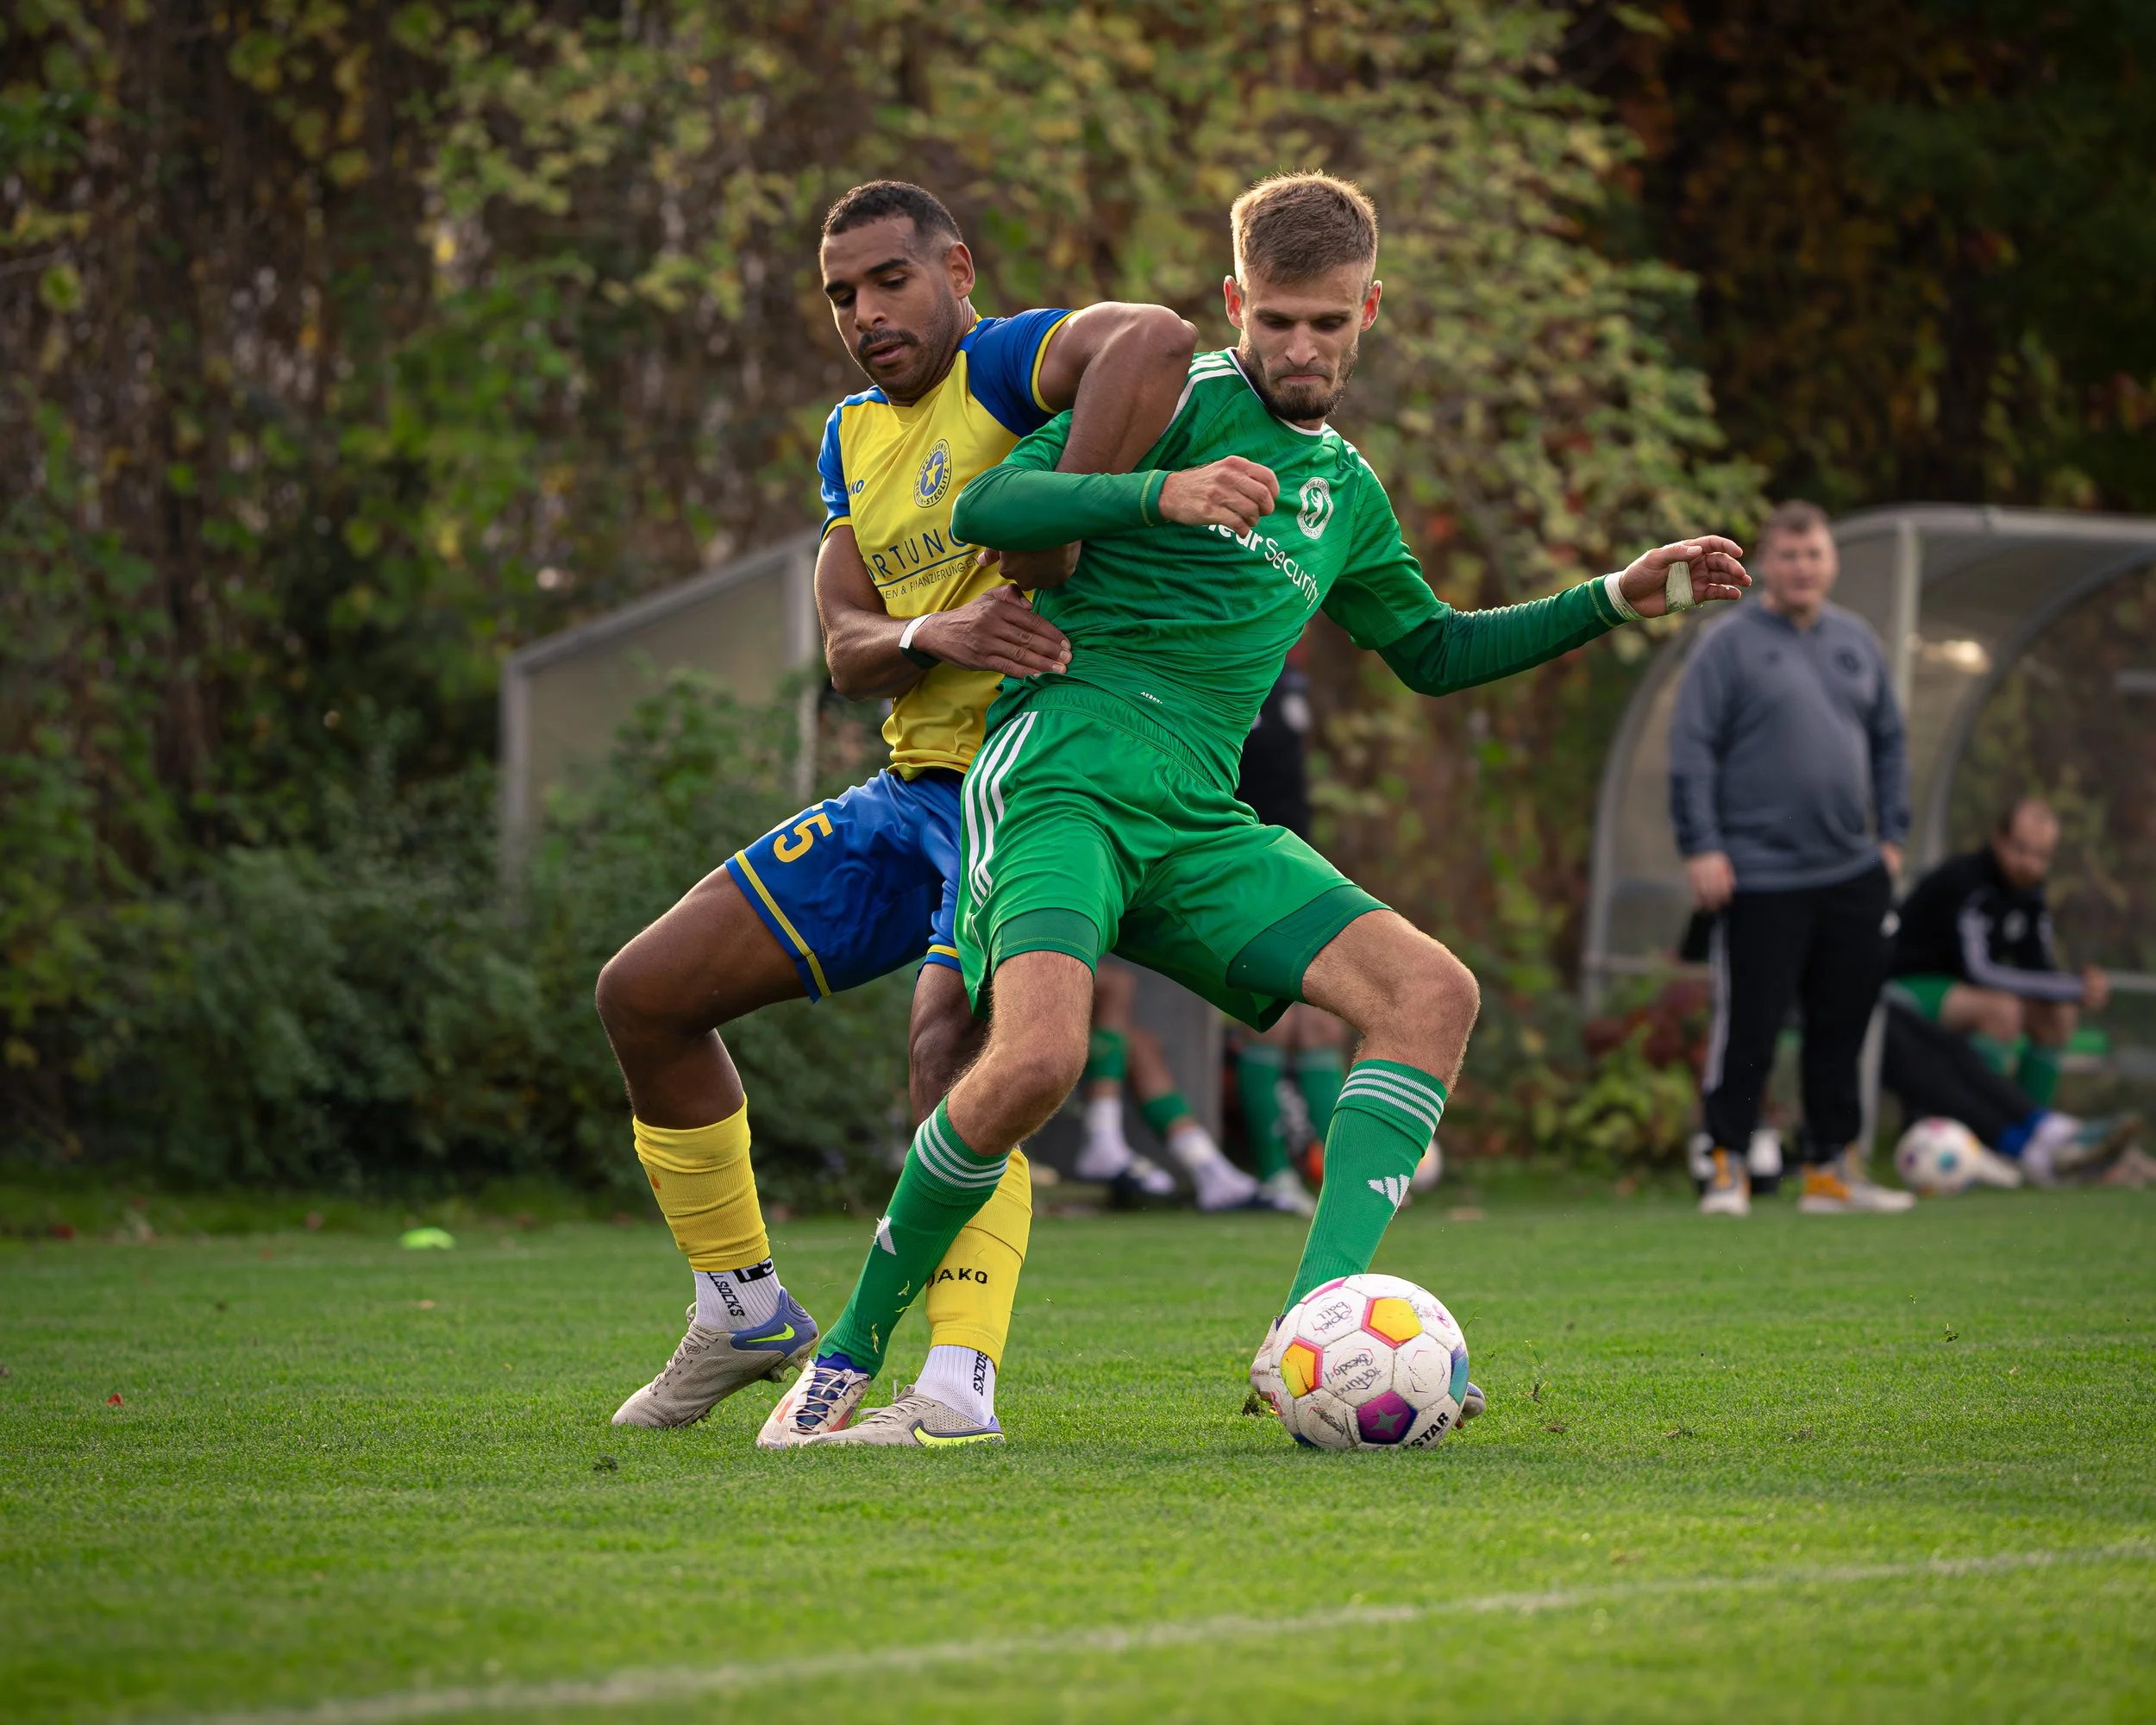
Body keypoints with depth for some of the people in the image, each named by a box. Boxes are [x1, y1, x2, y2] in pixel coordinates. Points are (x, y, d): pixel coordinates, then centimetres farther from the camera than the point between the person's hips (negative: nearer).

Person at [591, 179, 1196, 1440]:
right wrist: (938, 635, -19)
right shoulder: (853, 438, 15)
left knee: (953, 1051, -32)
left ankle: (961, 1380, -36)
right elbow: (848, 653, 6)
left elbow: (1154, 339, -36)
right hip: (913, 791, 9)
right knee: (646, 995, 8)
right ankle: (745, 1315, 20)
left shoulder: (1007, 365, -11)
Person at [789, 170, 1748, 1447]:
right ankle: (851, 1352, -8)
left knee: (1433, 993, -12)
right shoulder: (1182, 397, 1)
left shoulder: (1347, 492, 23)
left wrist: (1619, 600, 30)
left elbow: (1431, 649, 38)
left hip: (1196, 824, 7)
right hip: (1060, 777, -7)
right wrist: (1161, 491, -26)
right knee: (1038, 1057, -30)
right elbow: (988, 507, -10)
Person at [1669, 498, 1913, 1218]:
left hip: (1853, 873, 6)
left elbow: (1889, 742, 20)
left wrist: (1892, 834, 12)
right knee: (1747, 1029, -4)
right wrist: (1701, 847, -12)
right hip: (1759, 878, -5)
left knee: (1842, 1028, 9)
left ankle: (1832, 1170, 17)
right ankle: (1727, 1169, 5)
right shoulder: (1730, 644, -4)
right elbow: (1691, 751, -7)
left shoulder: (1857, 642, 12)